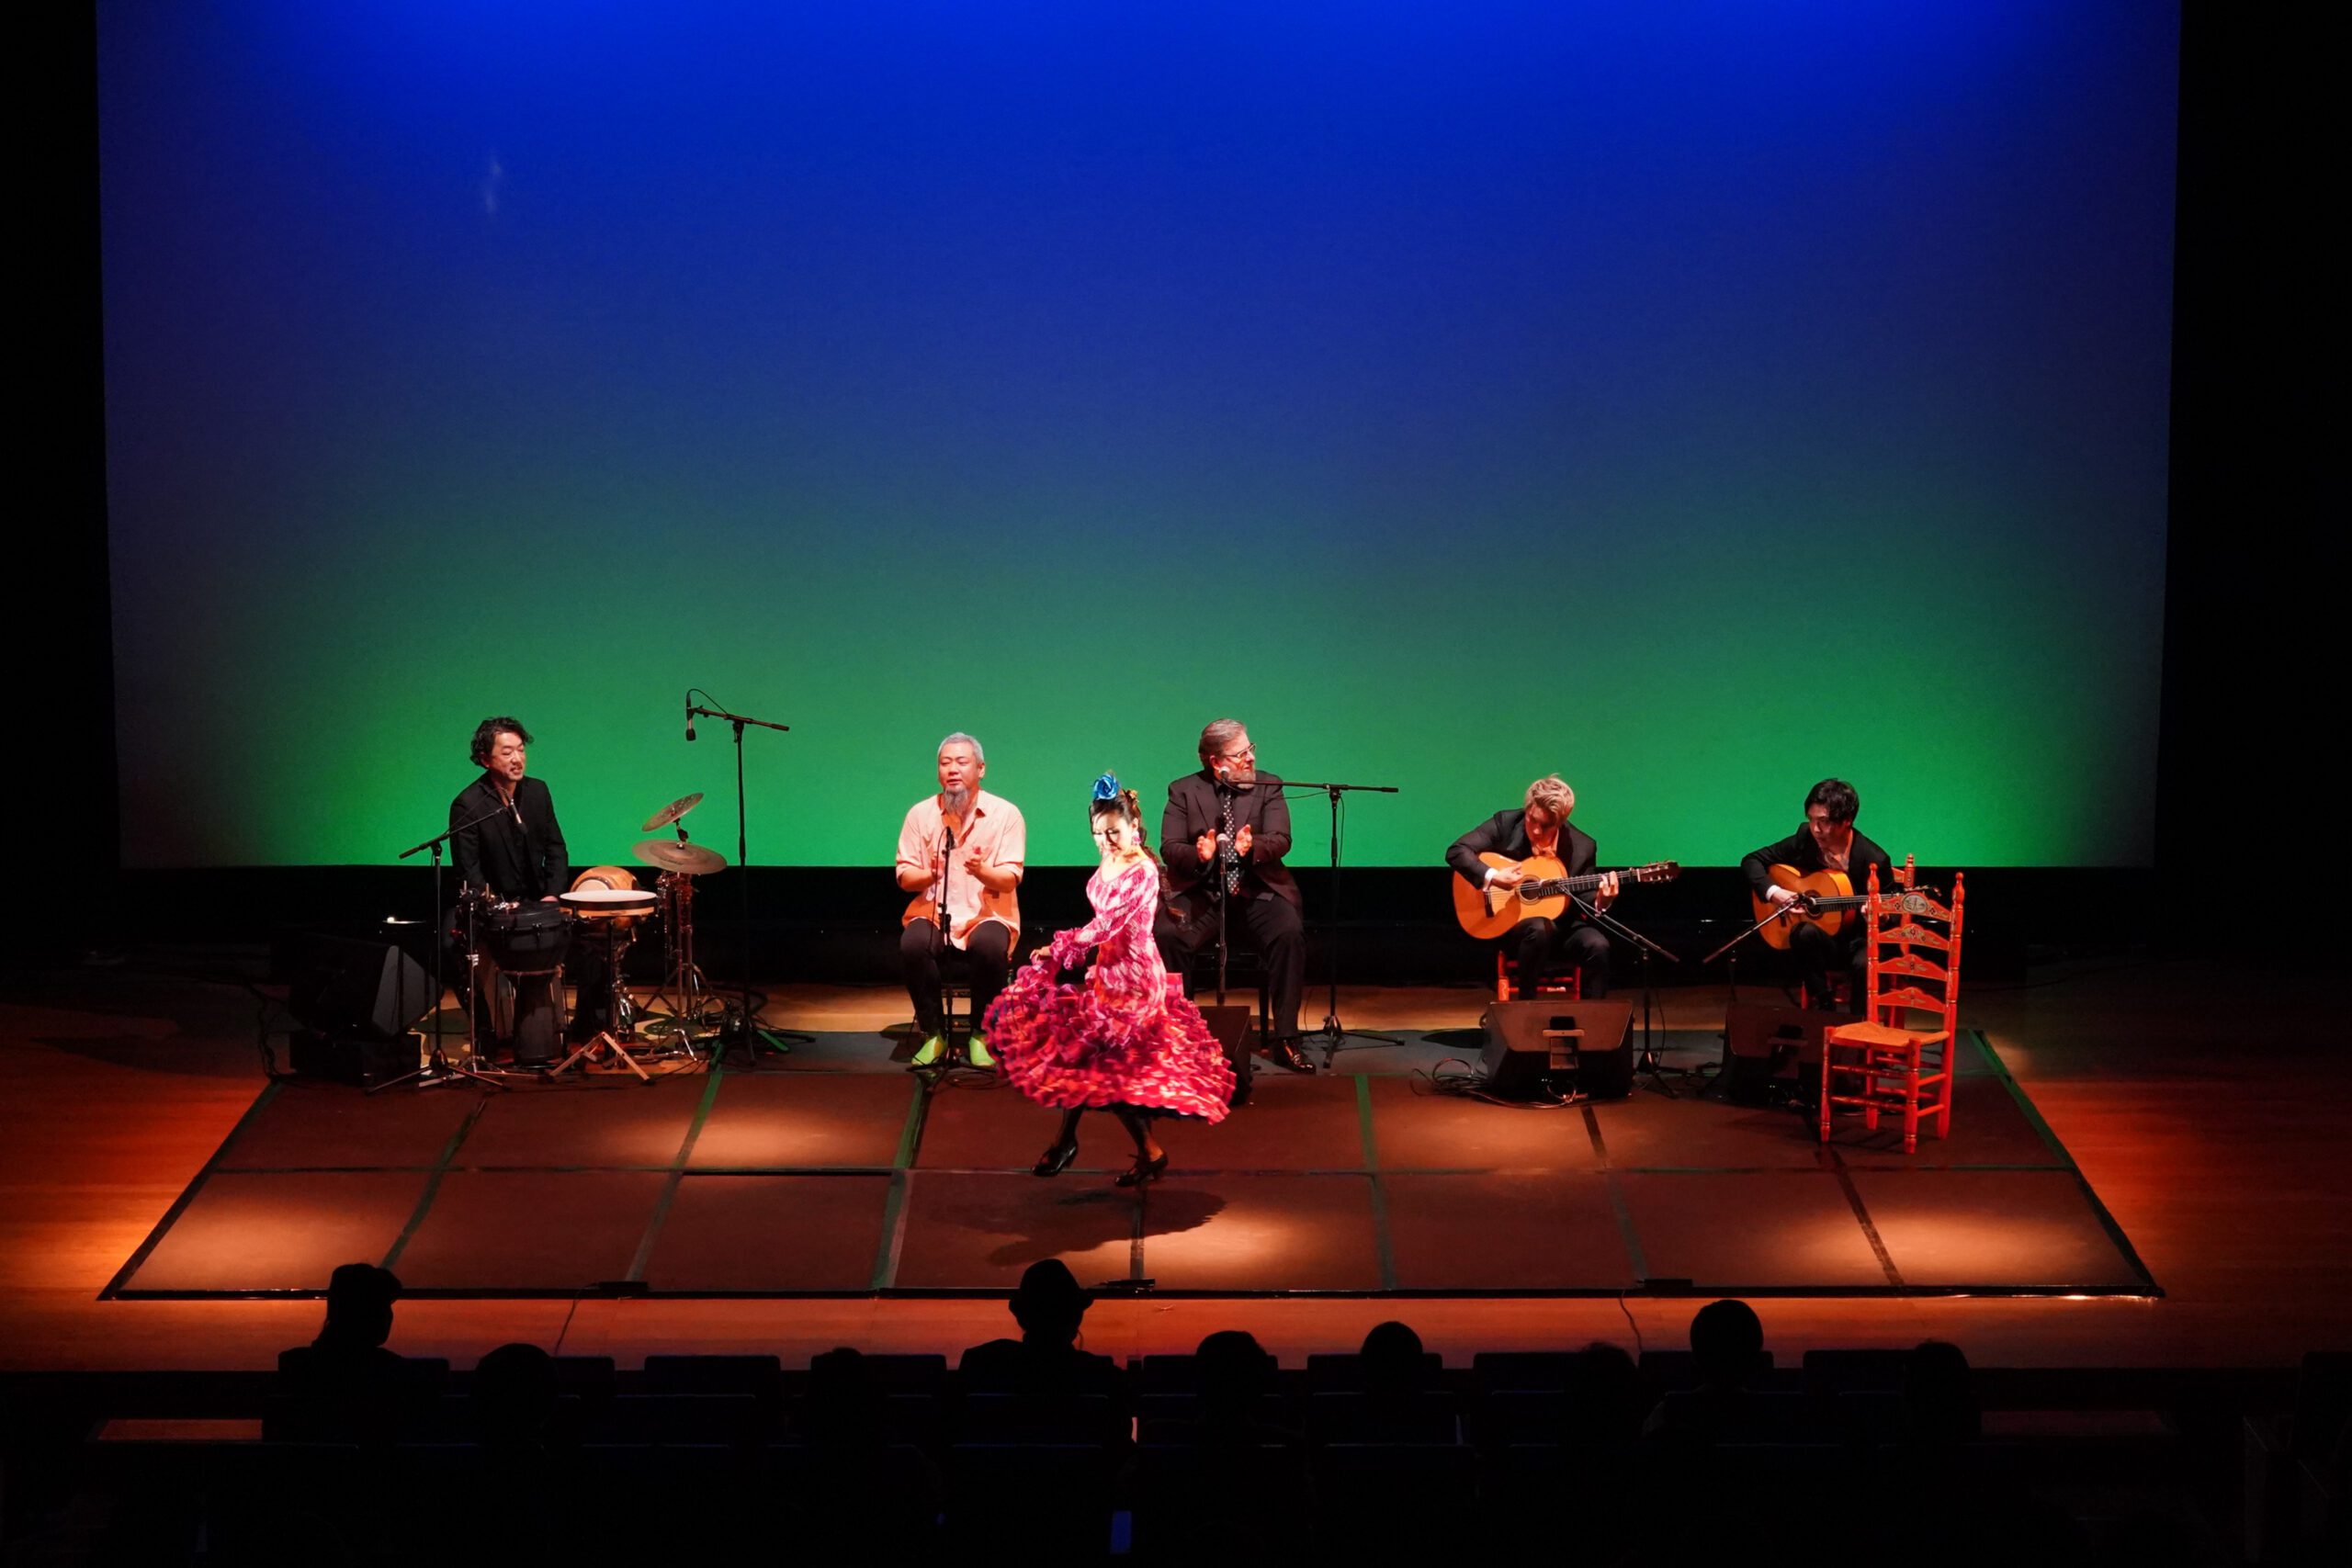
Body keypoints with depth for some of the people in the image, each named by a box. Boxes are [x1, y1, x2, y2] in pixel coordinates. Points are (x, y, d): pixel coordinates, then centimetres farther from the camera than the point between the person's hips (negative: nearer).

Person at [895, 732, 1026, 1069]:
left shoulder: (1005, 813, -2)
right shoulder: (920, 813, 4)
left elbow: (1010, 879, -7)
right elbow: (904, 877, 3)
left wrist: (982, 871, -30)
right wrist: (929, 875, -21)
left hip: (987, 913, -2)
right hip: (933, 911, 2)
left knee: (990, 947, -36)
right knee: (912, 944, -32)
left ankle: (981, 1036, -15)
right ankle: (933, 1033, -12)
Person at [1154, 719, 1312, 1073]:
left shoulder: (1268, 787, 7)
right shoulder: (1184, 791, 6)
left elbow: (1281, 840, -6)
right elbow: (1171, 846, -3)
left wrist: (1252, 847, -29)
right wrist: (1199, 854, -25)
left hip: (1258, 894, 0)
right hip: (1201, 896, 0)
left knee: (1290, 933, -30)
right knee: (1164, 934, -30)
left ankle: (1285, 1040, -23)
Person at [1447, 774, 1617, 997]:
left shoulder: (1583, 846, -4)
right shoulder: (1505, 823, -8)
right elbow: (1456, 851, -13)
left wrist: (1600, 903, -22)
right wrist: (1492, 876, -27)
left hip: (1562, 928, 2)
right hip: (1507, 923, -2)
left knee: (1597, 946, -27)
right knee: (1539, 928, -36)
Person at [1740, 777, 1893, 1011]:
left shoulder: (1874, 859, -12)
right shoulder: (1805, 840, -5)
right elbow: (1752, 861, 3)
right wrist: (1773, 891, -15)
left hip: (1857, 941, -2)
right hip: (1819, 940, 2)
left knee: (1865, 965, -36)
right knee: (1804, 933, -33)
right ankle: (1824, 1007, -20)